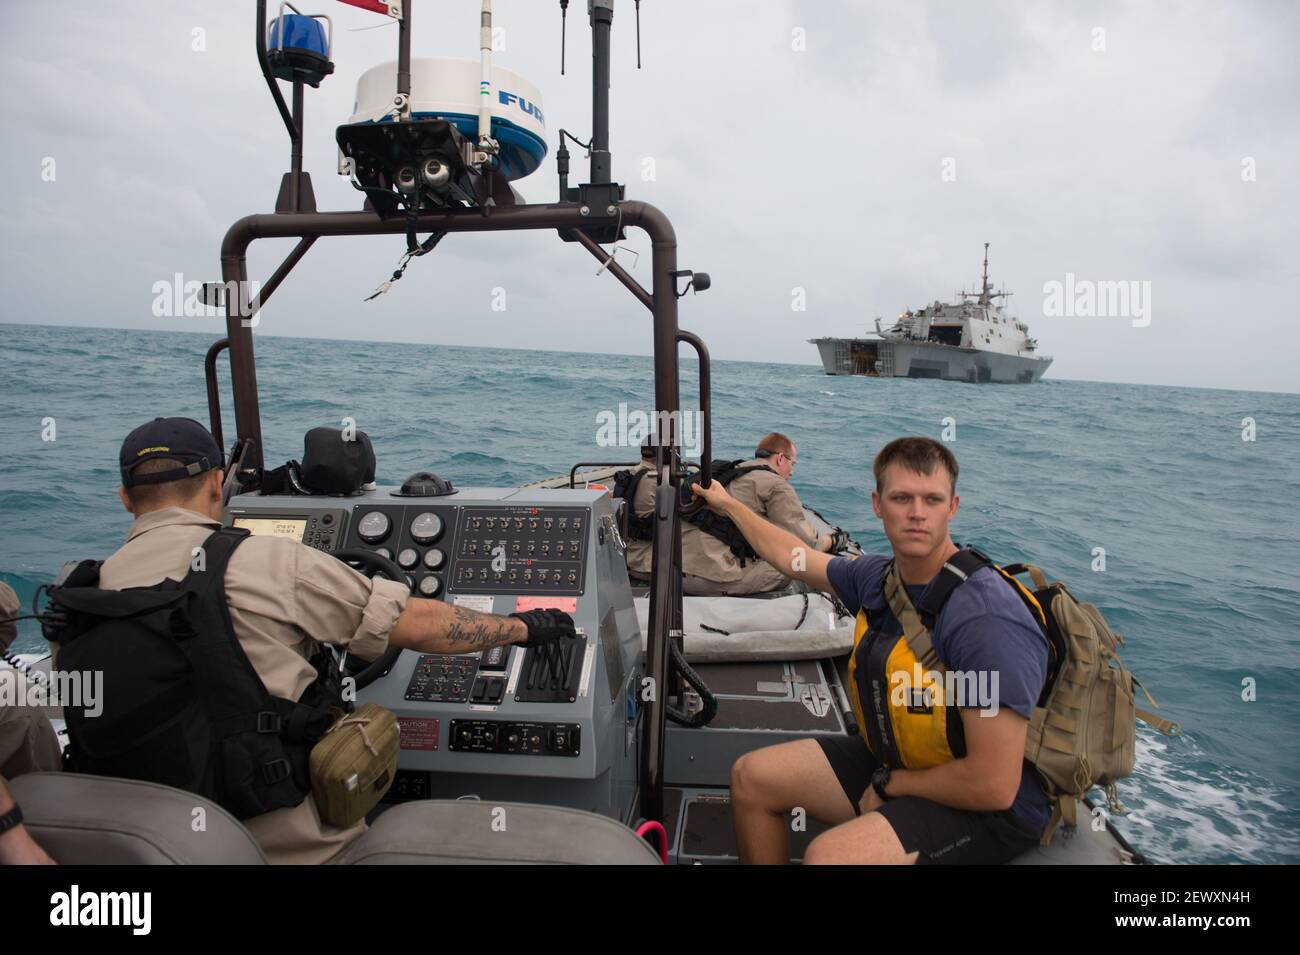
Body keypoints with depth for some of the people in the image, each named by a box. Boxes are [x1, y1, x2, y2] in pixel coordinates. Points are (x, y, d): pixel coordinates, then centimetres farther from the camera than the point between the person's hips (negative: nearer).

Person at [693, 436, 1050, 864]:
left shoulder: (987, 619, -29)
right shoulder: (878, 576, -4)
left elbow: (994, 787, -27)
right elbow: (791, 556, 16)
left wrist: (891, 783, -12)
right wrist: (729, 505, 28)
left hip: (987, 810, -7)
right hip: (894, 761, 8)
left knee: (827, 856, -31)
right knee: (750, 777, 6)